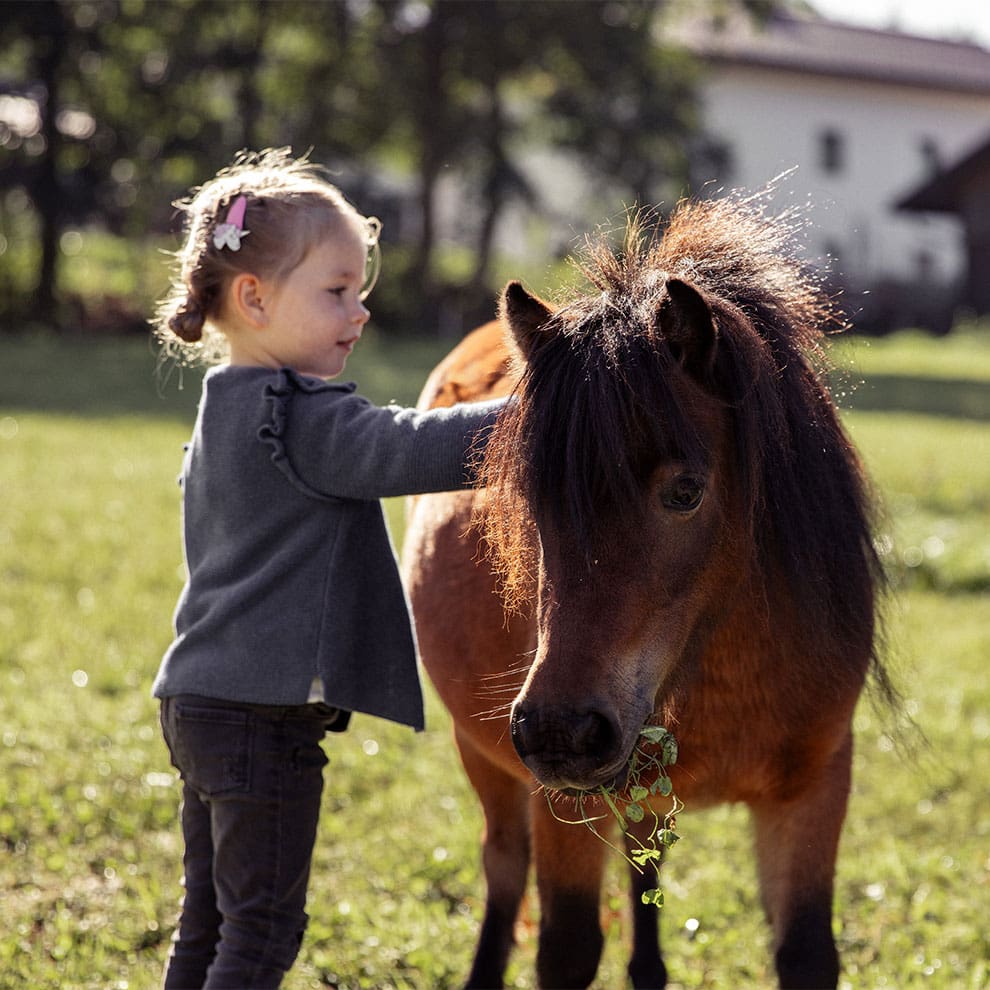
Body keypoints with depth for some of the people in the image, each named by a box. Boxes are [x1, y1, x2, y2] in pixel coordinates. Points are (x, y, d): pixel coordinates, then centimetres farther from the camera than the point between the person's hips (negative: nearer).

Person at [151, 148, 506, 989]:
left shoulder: (225, 411, 15)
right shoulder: (302, 418, -17)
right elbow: (411, 449, -28)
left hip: (203, 702, 10)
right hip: (264, 717, -10)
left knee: (210, 920, 17)